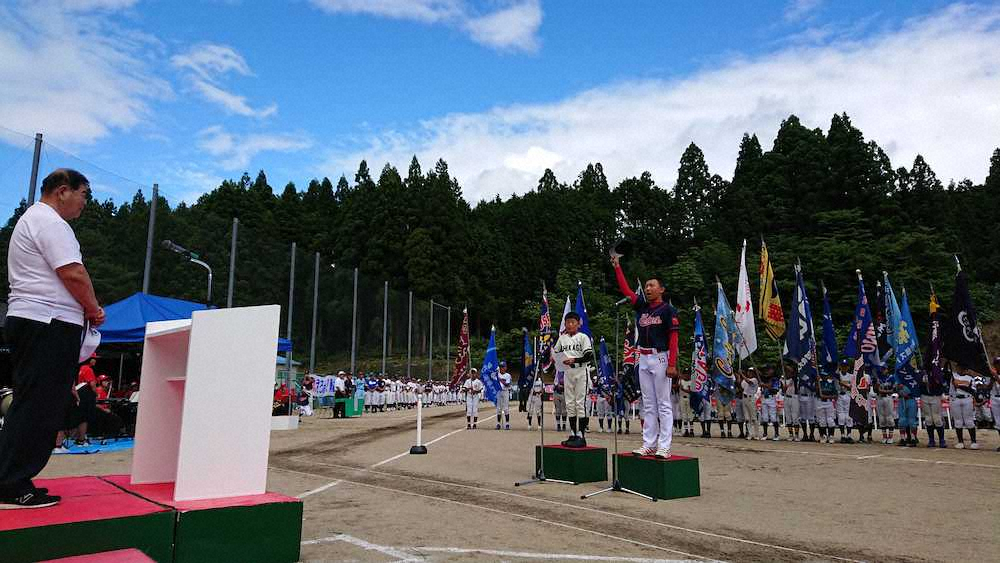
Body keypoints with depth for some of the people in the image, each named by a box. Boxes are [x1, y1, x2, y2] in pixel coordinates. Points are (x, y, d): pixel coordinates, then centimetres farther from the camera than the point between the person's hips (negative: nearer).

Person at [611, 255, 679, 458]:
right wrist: (617, 266, 9)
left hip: (660, 358, -7)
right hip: (643, 358, 7)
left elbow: (673, 338, -11)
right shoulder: (641, 306, 11)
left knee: (663, 404, -3)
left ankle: (664, 447, -1)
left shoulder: (667, 309, -6)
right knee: (648, 404, 9)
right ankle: (649, 444, 14)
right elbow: (625, 289, 12)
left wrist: (672, 364, -18)